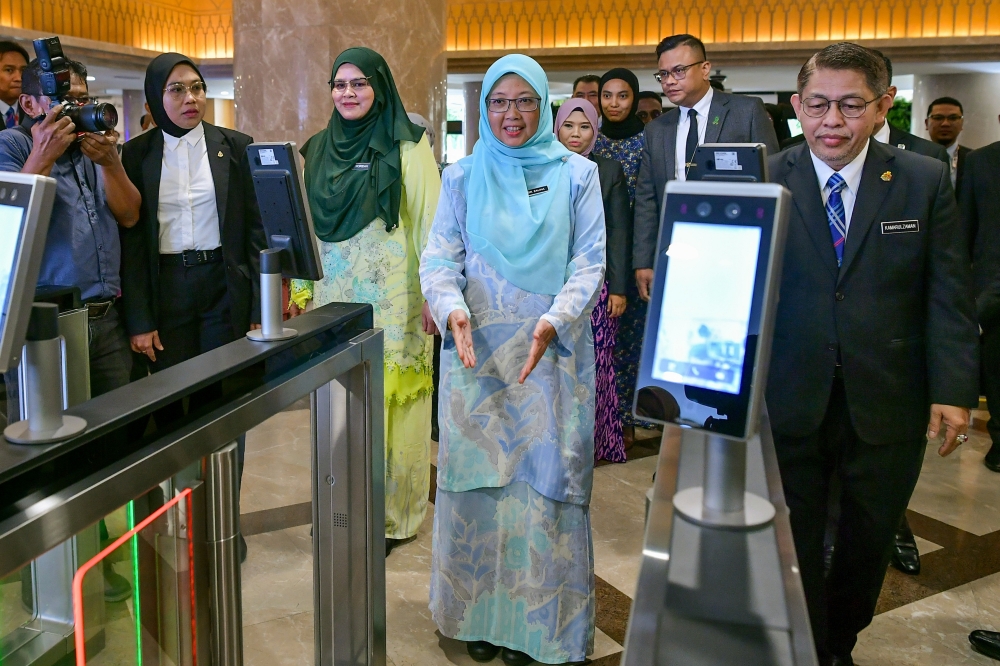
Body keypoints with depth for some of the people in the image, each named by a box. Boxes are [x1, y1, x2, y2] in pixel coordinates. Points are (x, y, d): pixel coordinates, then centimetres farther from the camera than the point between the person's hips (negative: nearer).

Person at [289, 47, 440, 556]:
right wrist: (300, 286, 13)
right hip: (333, 294, 5)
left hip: (391, 296, -5)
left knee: (390, 401, 1)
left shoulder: (406, 146, -4)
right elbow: (306, 224, 16)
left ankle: (393, 516, 14)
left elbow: (430, 221, -8)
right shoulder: (318, 149, 13)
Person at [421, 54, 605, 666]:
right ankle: (480, 612, 21)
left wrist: (554, 321, -18)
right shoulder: (463, 178, 9)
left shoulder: (577, 174, 5)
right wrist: (452, 308, -19)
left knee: (543, 476, 2)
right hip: (476, 352, 1)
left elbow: (590, 261, -1)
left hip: (551, 354, -1)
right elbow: (440, 256, 2)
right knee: (478, 474, 5)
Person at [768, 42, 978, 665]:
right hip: (789, 402, -1)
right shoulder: (765, 181, -3)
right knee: (795, 544, 9)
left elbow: (949, 295, -1)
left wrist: (953, 390, -9)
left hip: (887, 406, 2)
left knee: (869, 543, 17)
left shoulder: (926, 181, -1)